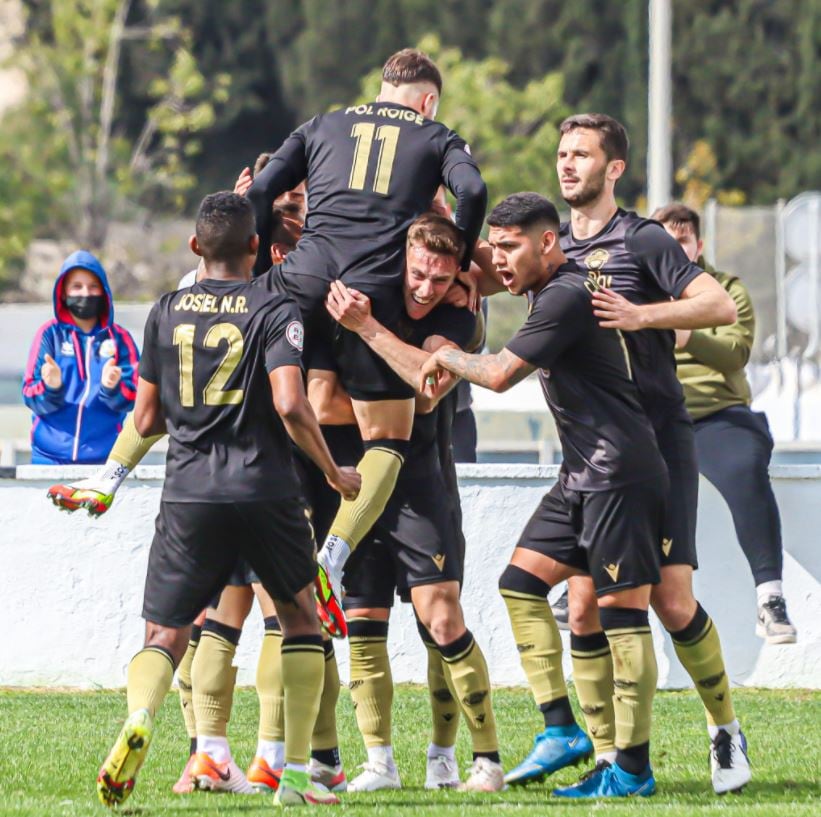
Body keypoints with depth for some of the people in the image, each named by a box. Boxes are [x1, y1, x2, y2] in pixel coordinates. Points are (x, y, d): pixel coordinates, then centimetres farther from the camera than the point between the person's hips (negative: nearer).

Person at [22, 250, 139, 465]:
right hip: (51, 454, 0)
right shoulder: (50, 334, 4)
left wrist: (112, 388, -22)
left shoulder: (119, 338, 6)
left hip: (103, 456, 0)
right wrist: (51, 388, -24)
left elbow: (131, 396, -2)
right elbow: (31, 397, -2)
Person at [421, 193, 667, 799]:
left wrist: (447, 357, 2)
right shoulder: (549, 293, 14)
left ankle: (633, 769, -6)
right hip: (583, 476, 11)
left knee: (621, 610, -8)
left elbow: (501, 374, -15)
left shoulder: (567, 296, -16)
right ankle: (560, 730, 8)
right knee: (520, 583, 8)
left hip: (622, 474, -11)